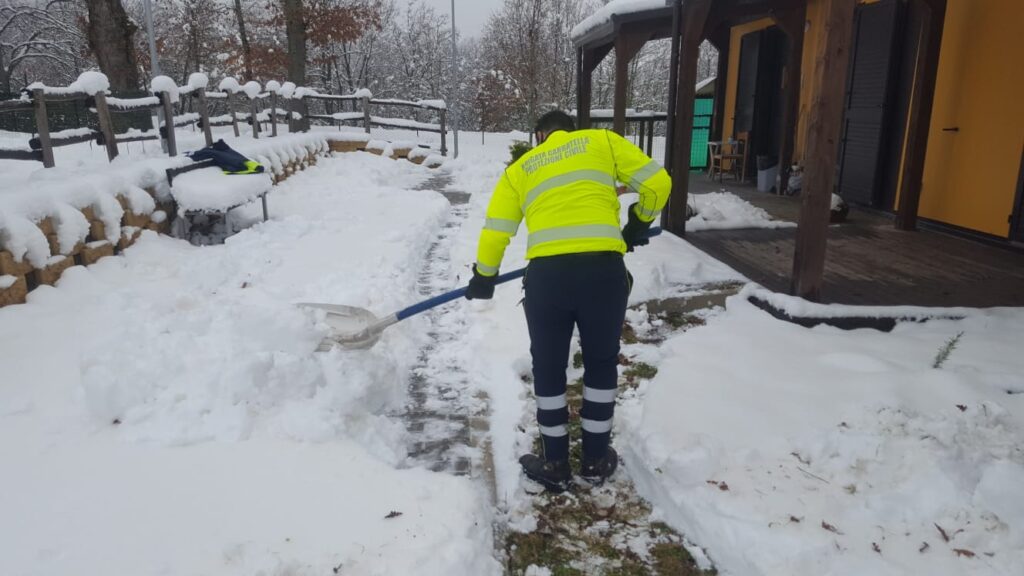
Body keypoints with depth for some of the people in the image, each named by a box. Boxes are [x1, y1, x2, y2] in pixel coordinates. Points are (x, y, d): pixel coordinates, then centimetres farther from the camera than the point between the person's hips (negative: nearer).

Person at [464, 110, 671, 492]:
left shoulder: (520, 168, 21)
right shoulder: (602, 141, 18)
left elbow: (495, 230, 15)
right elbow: (657, 182, 9)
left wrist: (484, 277, 31)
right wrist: (639, 223, 27)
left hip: (547, 274, 0)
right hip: (604, 270, 0)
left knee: (548, 369, 19)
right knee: (601, 364, 21)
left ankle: (555, 465, 30)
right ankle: (595, 460, 33)